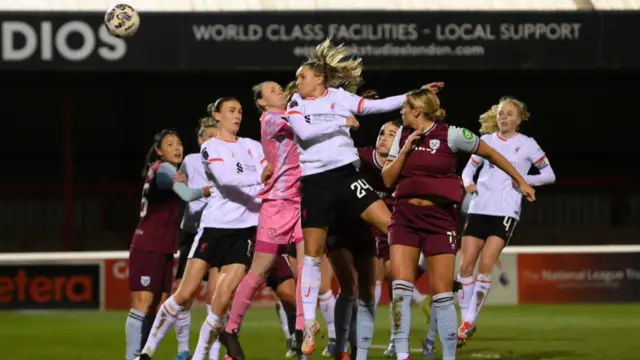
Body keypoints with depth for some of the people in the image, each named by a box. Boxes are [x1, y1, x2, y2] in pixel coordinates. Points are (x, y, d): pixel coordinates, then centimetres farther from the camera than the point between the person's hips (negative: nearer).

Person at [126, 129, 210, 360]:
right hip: (147, 247, -9)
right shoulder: (164, 169, -8)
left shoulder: (171, 171, 18)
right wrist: (209, 190, -8)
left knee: (158, 305, 6)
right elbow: (187, 195, -22)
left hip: (163, 249, 9)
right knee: (143, 304, -13)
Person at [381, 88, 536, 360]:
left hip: (439, 217, -3)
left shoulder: (450, 134, -6)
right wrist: (405, 150, -8)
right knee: (401, 284, -12)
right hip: (405, 216, 3)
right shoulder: (403, 134, 6)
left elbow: (491, 154, 5)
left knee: (443, 293, -4)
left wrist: (521, 181, 11)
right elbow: (388, 179, 5)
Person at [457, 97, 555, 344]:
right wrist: (468, 183, -6)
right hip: (479, 209, 3)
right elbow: (469, 168, 17)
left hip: (505, 212, -3)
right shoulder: (486, 140, 11)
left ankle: (471, 319, -7)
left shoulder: (527, 145, 4)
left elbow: (550, 175, 6)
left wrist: (526, 179, -11)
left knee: (486, 264, -15)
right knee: (466, 265, -4)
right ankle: (465, 318, 5)